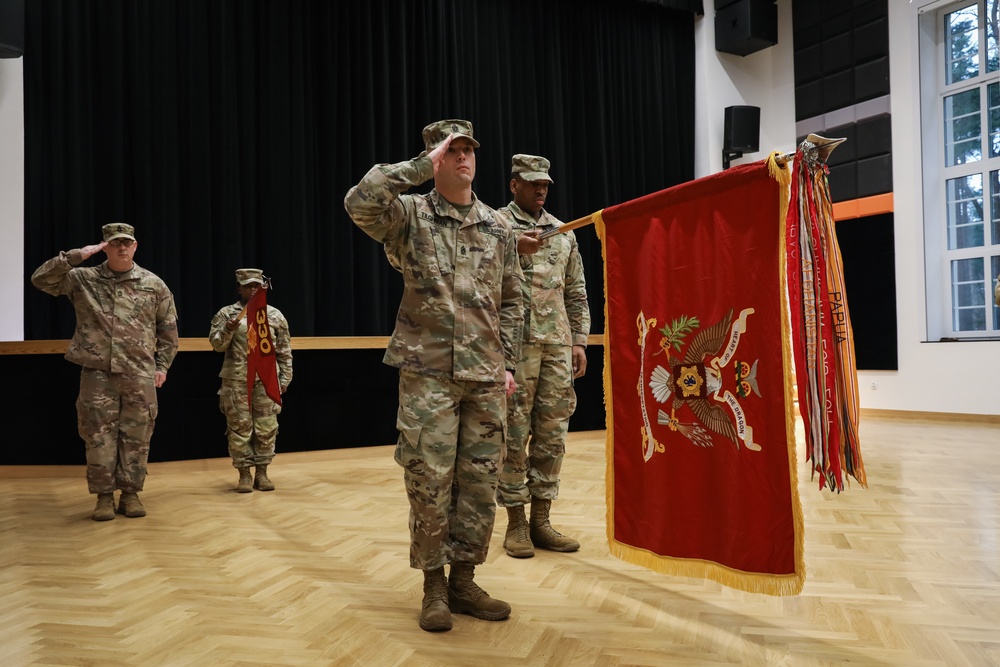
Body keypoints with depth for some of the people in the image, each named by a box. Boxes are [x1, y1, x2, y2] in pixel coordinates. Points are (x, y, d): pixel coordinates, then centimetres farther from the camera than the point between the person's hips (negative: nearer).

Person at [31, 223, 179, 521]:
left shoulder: (153, 284, 7)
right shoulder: (82, 279, 6)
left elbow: (168, 329, 11)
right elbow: (40, 279, -1)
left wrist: (162, 365, 7)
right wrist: (74, 256, -8)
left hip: (140, 375, 0)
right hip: (97, 373, 0)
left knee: (136, 437, 5)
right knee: (99, 436, 2)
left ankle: (130, 494, 16)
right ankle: (104, 496, 13)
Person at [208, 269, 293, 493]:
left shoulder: (275, 315, 8)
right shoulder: (226, 314, 4)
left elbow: (284, 351, 10)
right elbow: (216, 344, -1)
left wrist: (284, 378, 6)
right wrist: (227, 331, -19)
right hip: (236, 380, -1)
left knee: (266, 428, 4)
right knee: (239, 428, 2)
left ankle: (262, 473, 14)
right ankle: (244, 474, 11)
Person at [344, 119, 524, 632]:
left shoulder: (497, 228, 13)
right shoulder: (411, 215, 1)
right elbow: (360, 203, -21)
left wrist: (508, 363, 9)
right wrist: (422, 164, -14)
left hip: (485, 376, 4)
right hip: (428, 372, -4)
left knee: (480, 483, 7)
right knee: (429, 481, 0)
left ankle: (463, 580, 22)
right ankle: (434, 585, 17)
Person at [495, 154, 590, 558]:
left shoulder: (562, 232, 16)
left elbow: (576, 293, 16)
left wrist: (579, 340, 9)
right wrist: (513, 249, -21)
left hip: (558, 343, 5)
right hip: (516, 342, -5)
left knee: (552, 433, 7)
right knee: (514, 434, 0)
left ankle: (541, 520, 17)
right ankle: (516, 522, 11)